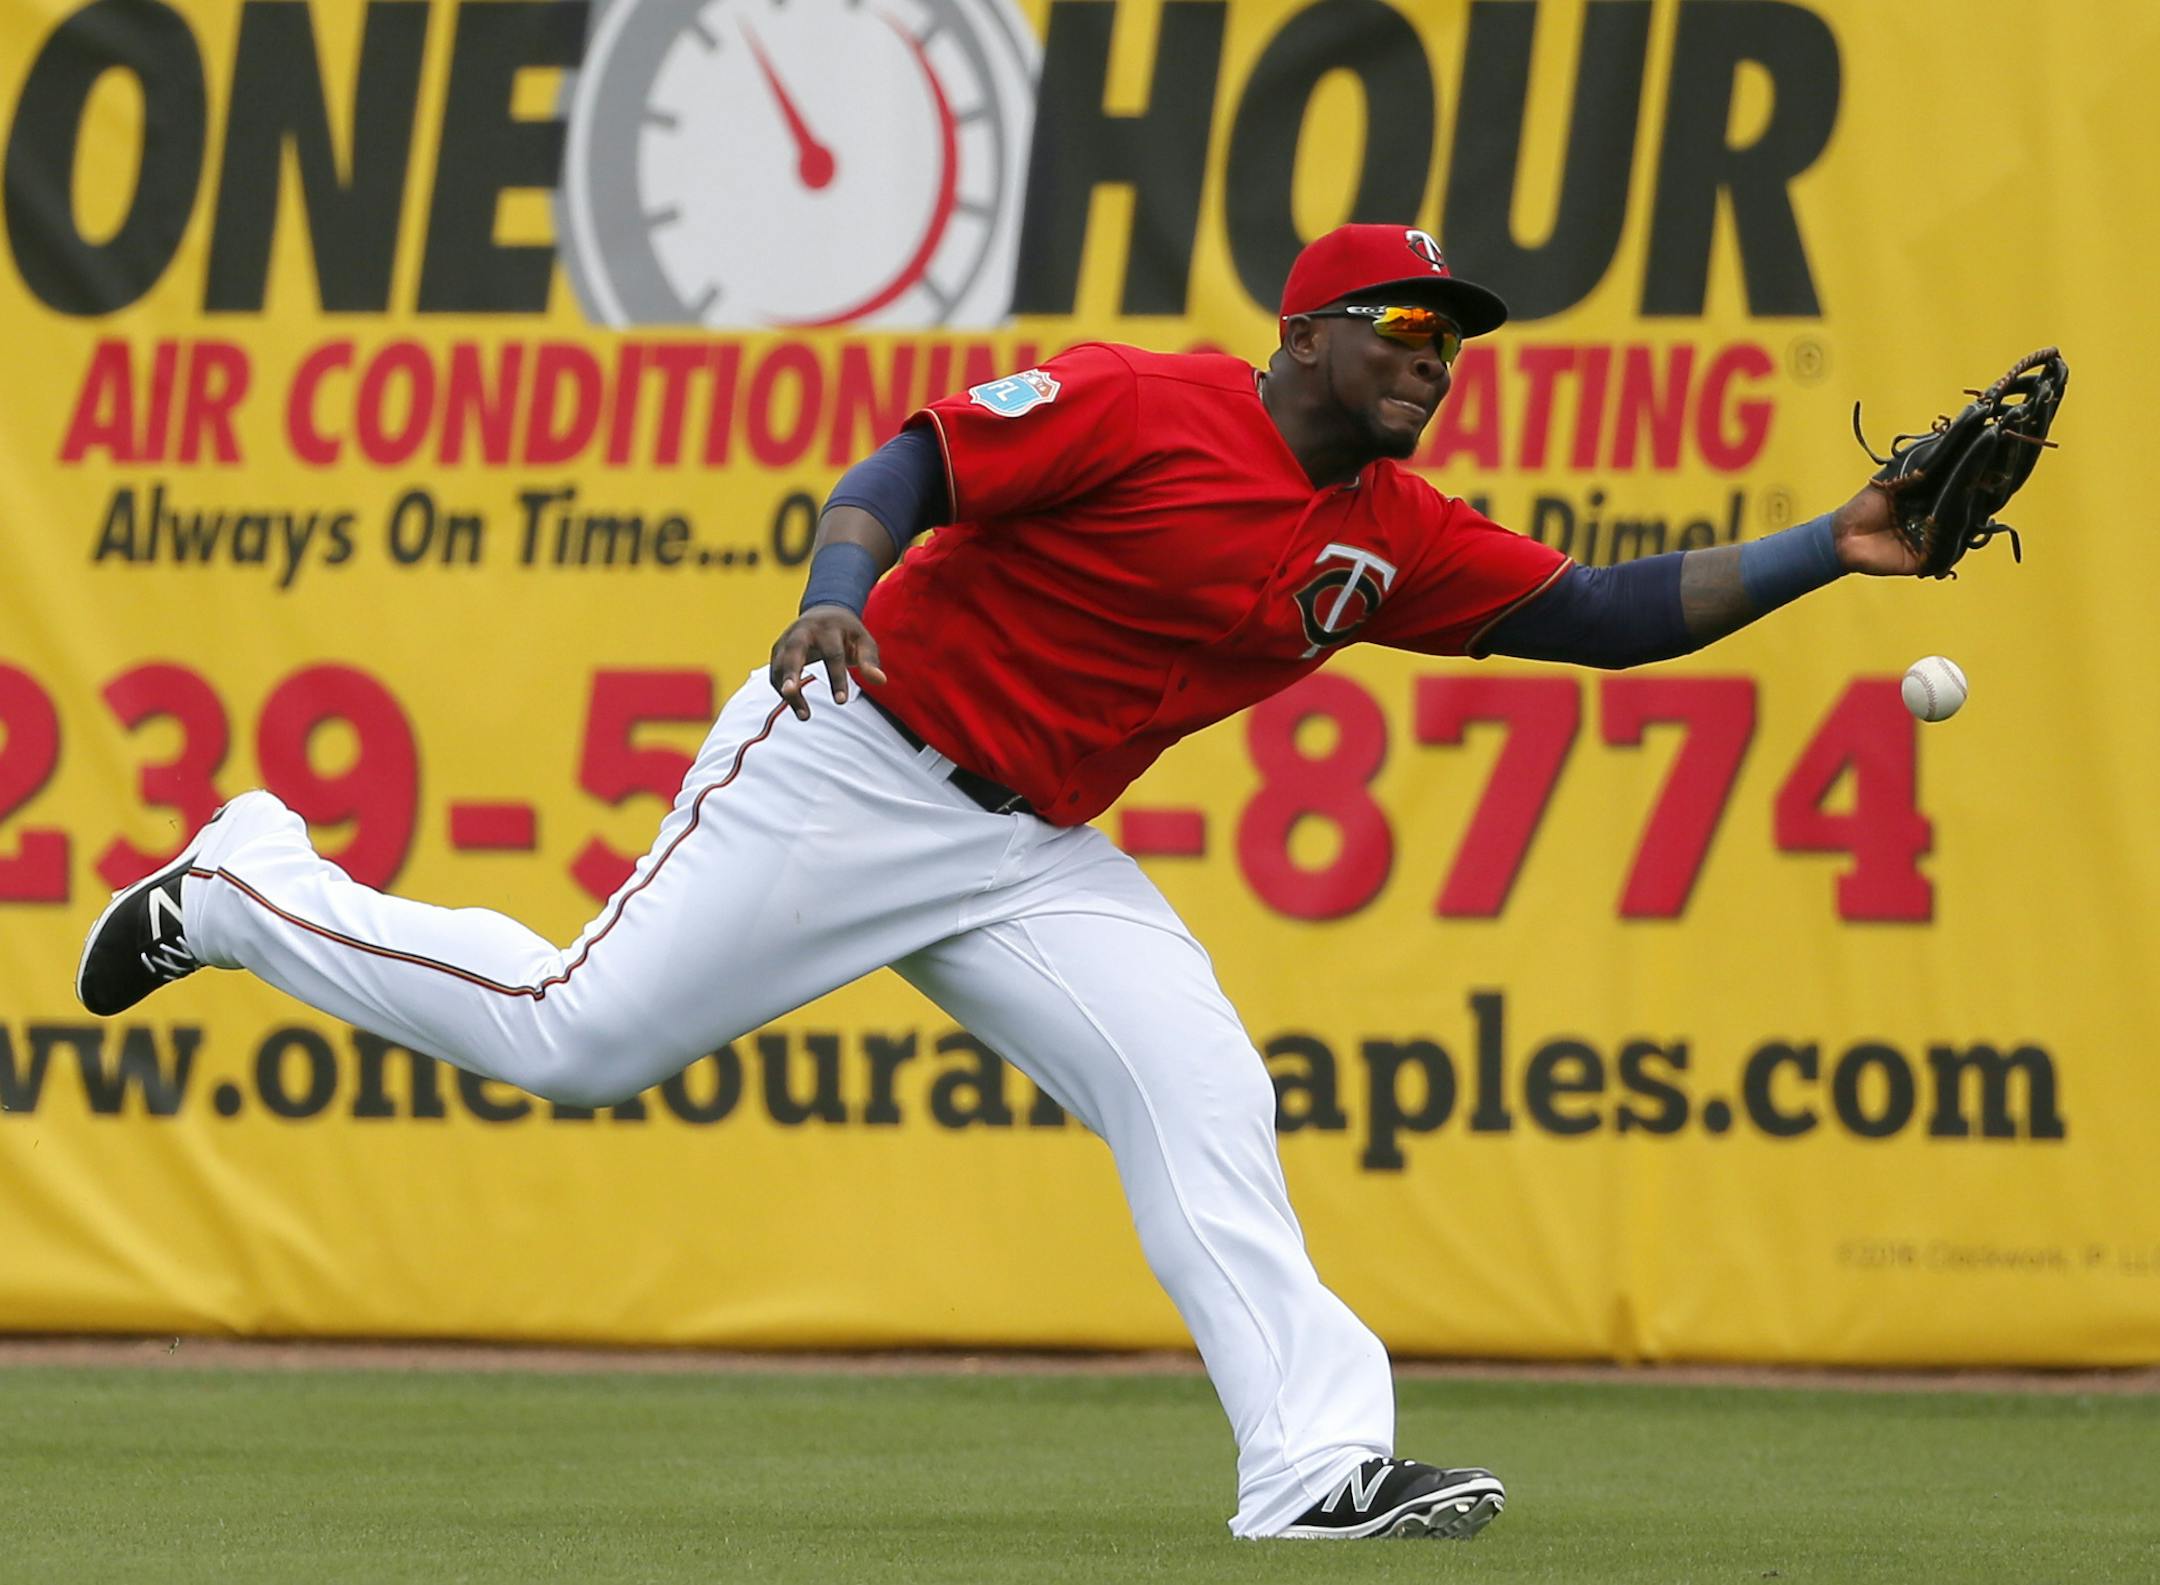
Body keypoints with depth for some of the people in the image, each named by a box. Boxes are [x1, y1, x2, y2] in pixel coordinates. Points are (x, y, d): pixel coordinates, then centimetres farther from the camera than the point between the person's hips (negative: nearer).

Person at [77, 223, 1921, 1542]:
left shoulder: (1391, 539, 6)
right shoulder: (1136, 407, -15)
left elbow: (1600, 613, 4)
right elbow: (907, 464, -17)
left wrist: (1831, 550, -5)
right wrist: (837, 594, -37)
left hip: (1030, 853, 7)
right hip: (855, 768, -7)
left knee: (1204, 1097, -11)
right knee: (575, 1034, -5)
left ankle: (1320, 1462, -15)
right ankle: (241, 892, 16)